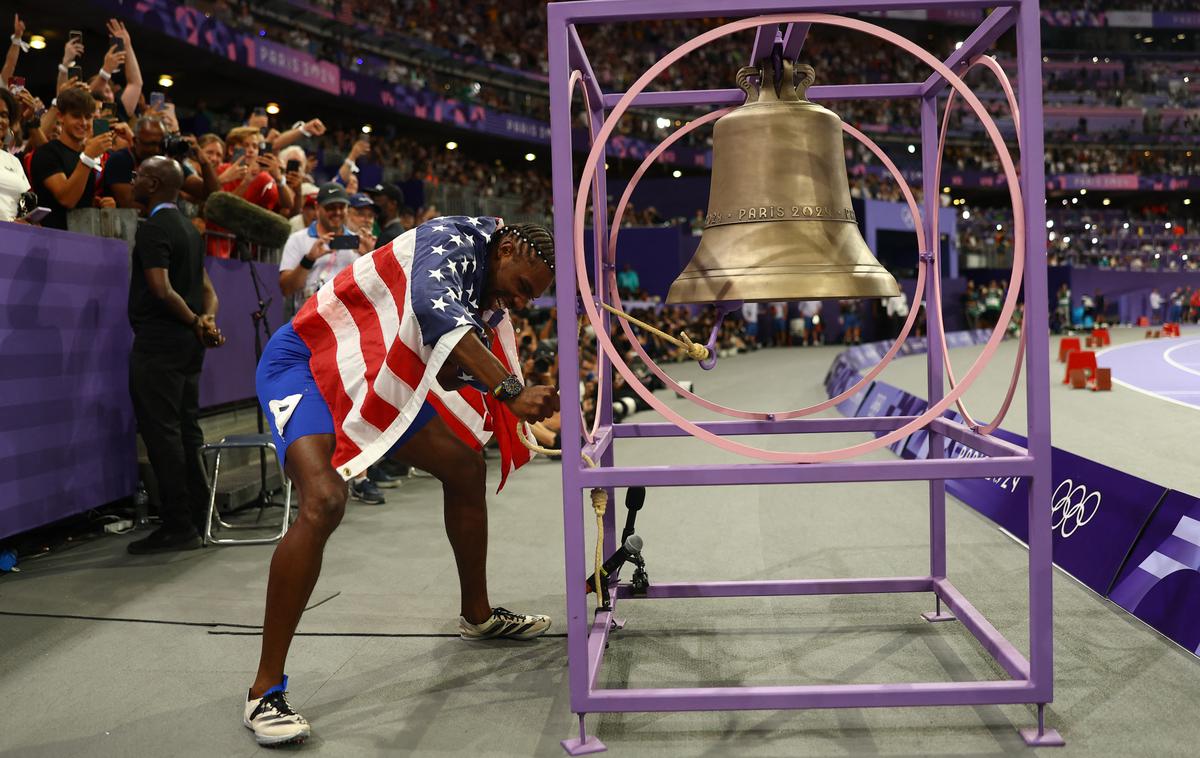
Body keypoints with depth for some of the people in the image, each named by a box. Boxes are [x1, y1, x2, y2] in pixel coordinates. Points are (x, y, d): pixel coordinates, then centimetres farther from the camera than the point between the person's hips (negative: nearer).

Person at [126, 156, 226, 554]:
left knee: (162, 432, -6)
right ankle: (197, 519, 16)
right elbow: (207, 288, 16)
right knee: (186, 431, 11)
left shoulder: (153, 227, -12)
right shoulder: (189, 229, 17)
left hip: (158, 342, -9)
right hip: (188, 343, 9)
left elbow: (162, 289, -22)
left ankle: (177, 527, -3)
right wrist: (207, 319, -1)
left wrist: (197, 323, -12)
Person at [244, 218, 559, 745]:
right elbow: (438, 311, -37)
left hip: (371, 384, 10)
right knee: (323, 502, -30)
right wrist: (513, 390, -40)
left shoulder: (489, 303, 9)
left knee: (465, 467, 13)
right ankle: (264, 691, -19)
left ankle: (477, 614, 32)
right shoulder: (455, 238, -18)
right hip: (303, 361, -10)